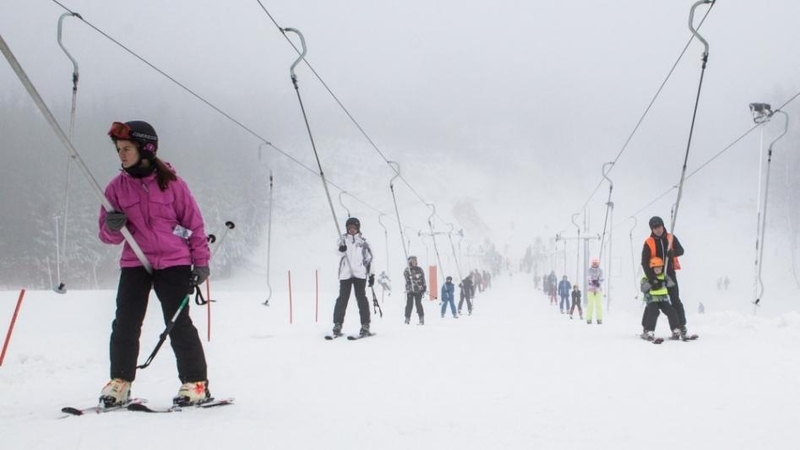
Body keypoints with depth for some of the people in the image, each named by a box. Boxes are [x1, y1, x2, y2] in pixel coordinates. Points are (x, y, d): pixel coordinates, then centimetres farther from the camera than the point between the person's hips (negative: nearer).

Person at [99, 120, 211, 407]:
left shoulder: (170, 183, -3)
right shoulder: (117, 187, 5)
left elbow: (193, 222, 3)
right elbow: (108, 234, 7)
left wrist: (201, 262, 0)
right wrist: (113, 228, -17)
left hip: (173, 263, -3)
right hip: (134, 263, 3)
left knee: (179, 325, -3)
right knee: (125, 324, -2)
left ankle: (196, 383, 6)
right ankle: (120, 381, 10)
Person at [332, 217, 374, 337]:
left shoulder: (363, 241, 12)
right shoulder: (343, 239, 9)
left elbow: (369, 258, 14)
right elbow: (340, 253, -9)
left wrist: (371, 274, 8)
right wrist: (341, 249, -34)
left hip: (360, 274, 0)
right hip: (345, 274, 0)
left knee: (361, 298, -6)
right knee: (342, 298, -4)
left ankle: (365, 326, -4)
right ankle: (337, 325, 2)